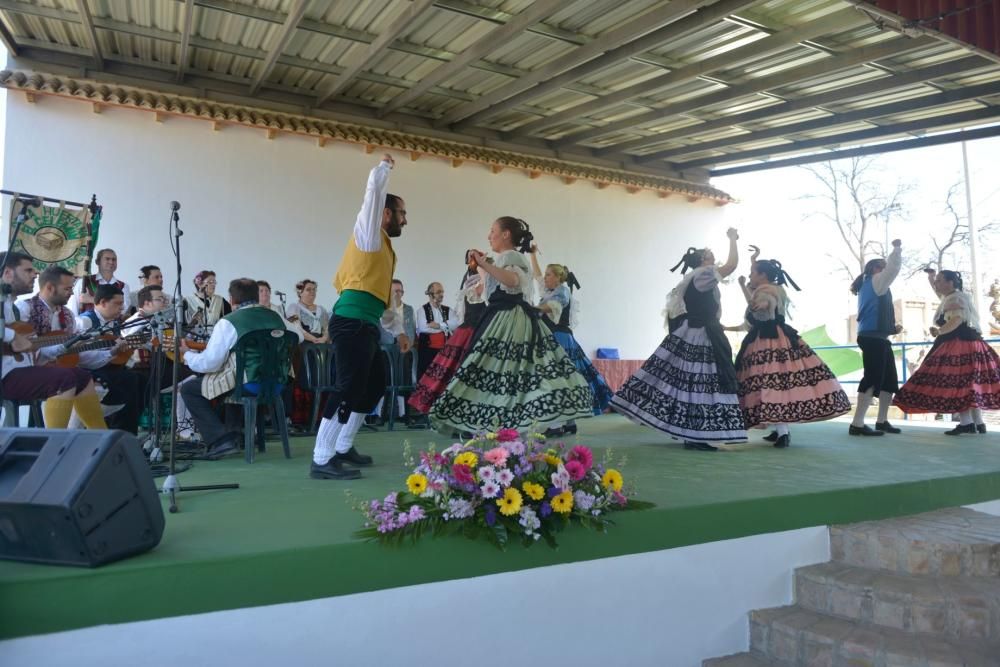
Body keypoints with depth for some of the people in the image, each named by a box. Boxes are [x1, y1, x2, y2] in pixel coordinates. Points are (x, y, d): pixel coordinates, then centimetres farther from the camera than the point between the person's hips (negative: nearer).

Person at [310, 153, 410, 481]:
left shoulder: (383, 246, 26)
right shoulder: (369, 232, 2)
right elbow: (375, 187, -5)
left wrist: (398, 330, 31)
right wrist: (385, 165, 15)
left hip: (364, 326, 10)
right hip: (352, 323, -10)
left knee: (374, 386, 16)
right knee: (348, 389, -12)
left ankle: (343, 447, 26)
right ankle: (322, 461, -9)